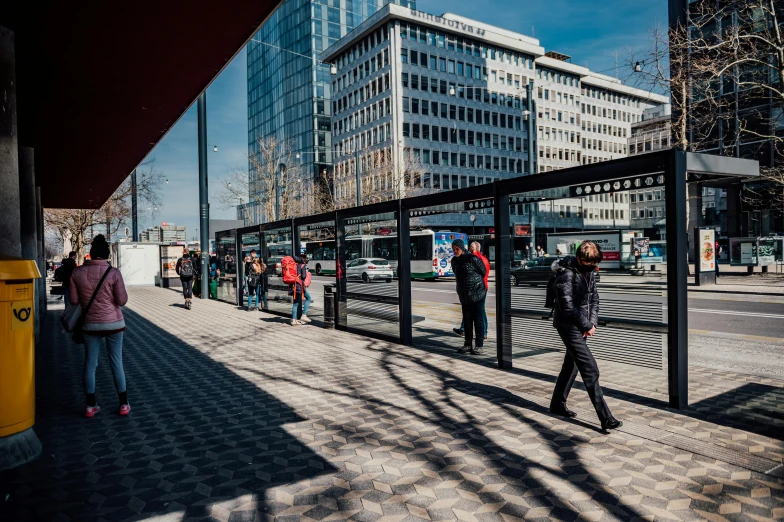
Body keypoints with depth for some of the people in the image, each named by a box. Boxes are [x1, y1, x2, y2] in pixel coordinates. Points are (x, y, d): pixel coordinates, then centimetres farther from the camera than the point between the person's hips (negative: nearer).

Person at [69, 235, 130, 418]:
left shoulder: (77, 273, -5)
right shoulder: (113, 273, -13)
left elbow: (74, 299, 1)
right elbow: (122, 300, -11)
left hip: (90, 324, 2)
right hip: (113, 323, -2)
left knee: (90, 364, 12)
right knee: (116, 363, 6)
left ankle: (90, 406, 17)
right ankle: (124, 405, 13)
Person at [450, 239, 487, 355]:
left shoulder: (472, 259, -14)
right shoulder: (454, 261, 5)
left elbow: (483, 271, -1)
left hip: (477, 293, -6)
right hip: (464, 294, 6)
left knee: (478, 318, -1)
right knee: (467, 319, 10)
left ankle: (480, 345, 5)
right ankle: (468, 344, 18)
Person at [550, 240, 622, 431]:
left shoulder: (589, 271, 7)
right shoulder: (566, 274, -20)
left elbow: (594, 298, 12)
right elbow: (567, 307, -21)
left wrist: (592, 322, -2)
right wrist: (587, 326, -13)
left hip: (581, 327, 9)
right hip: (569, 326, -9)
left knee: (571, 366, 17)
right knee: (590, 370, -10)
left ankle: (557, 404, 31)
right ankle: (606, 418, -7)